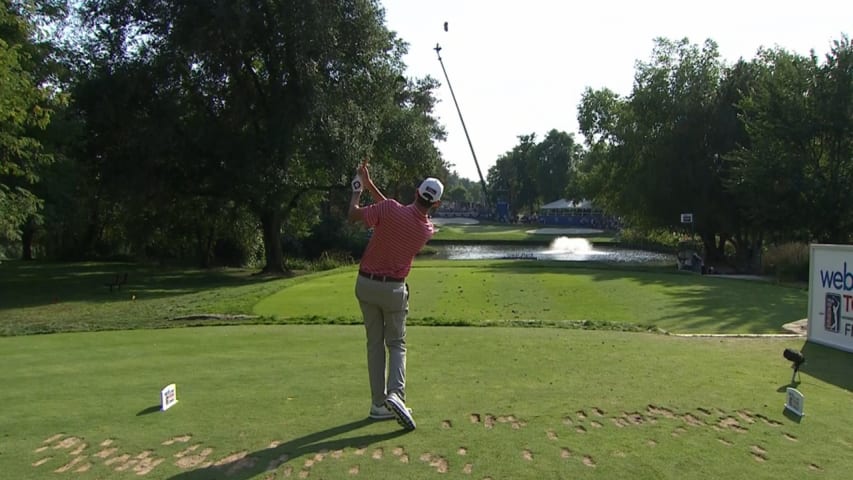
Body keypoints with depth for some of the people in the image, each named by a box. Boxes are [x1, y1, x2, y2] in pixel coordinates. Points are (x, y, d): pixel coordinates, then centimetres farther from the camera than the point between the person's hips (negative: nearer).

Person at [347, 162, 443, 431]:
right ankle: (395, 394, -11)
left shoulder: (391, 209, -17)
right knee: (396, 345, 13)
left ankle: (379, 404, 12)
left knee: (375, 344, 11)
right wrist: (370, 185, 7)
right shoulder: (427, 230, -5)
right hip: (394, 290, 0)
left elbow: (353, 216, -8)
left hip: (366, 284, 1)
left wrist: (358, 190, 10)